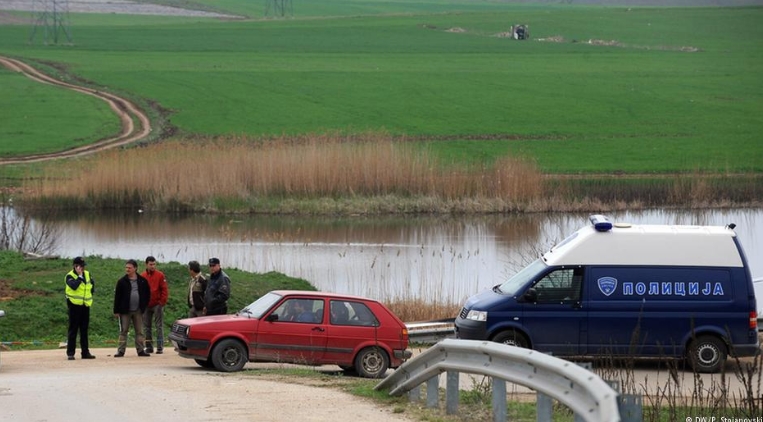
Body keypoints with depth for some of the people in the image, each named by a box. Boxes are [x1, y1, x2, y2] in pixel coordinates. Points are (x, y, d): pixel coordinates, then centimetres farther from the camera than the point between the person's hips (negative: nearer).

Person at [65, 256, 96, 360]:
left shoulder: (87, 274, 12)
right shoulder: (70, 276, -8)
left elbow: (92, 283, 29)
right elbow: (74, 286, -26)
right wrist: (80, 276, -18)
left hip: (85, 305, 6)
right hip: (74, 305, -6)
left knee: (84, 330, 10)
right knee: (73, 329, -5)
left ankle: (85, 352, 14)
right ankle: (70, 353, -3)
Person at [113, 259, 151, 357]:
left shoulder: (142, 281, 3)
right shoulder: (122, 282, -1)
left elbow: (147, 294, 11)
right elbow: (117, 296, -2)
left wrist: (143, 307, 2)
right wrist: (116, 311, -6)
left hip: (138, 311, 1)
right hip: (125, 311, -1)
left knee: (139, 331, 5)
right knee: (123, 331, 1)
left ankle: (141, 350, 10)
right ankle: (121, 350, 3)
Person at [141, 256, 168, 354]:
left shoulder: (160, 275, -1)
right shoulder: (142, 277, 7)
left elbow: (164, 290, -2)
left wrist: (162, 302, -8)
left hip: (157, 304, -4)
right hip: (146, 305, 4)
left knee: (159, 326, -4)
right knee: (146, 327, 7)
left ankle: (160, 347, -4)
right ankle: (149, 347, 13)